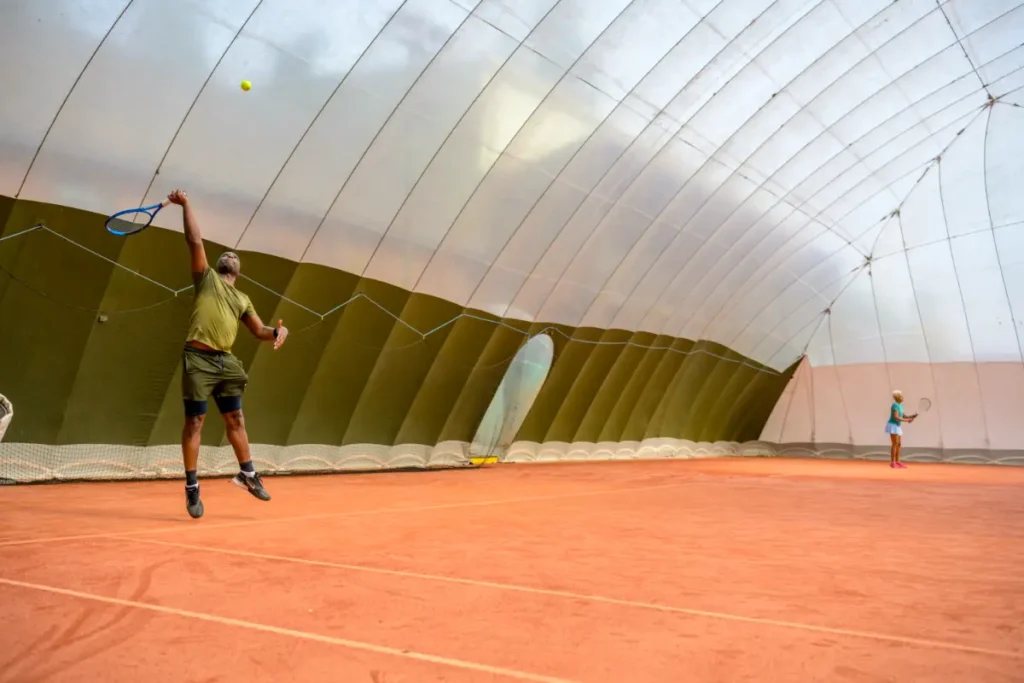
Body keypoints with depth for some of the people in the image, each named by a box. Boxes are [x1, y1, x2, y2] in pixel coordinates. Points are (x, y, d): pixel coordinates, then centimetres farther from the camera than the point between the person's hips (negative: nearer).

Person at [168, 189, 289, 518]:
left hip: (225, 362, 5)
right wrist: (186, 205, -5)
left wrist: (278, 331, -5)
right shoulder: (206, 278, 9)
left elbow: (259, 330, 16)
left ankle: (247, 473, 27)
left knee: (235, 419, 12)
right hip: (199, 358, -5)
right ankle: (192, 488, 7)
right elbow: (195, 240, -1)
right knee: (195, 421, -2)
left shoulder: (242, 299, 20)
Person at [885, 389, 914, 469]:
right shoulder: (895, 405, -15)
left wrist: (909, 417, 1)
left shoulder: (900, 406, 14)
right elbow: (896, 417, -23)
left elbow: (901, 416, 17)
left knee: (899, 444, 9)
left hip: (897, 426, 10)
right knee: (895, 444, -11)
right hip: (893, 425, -10)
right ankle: (892, 462, -10)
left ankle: (897, 462, 13)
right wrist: (907, 420, -18)